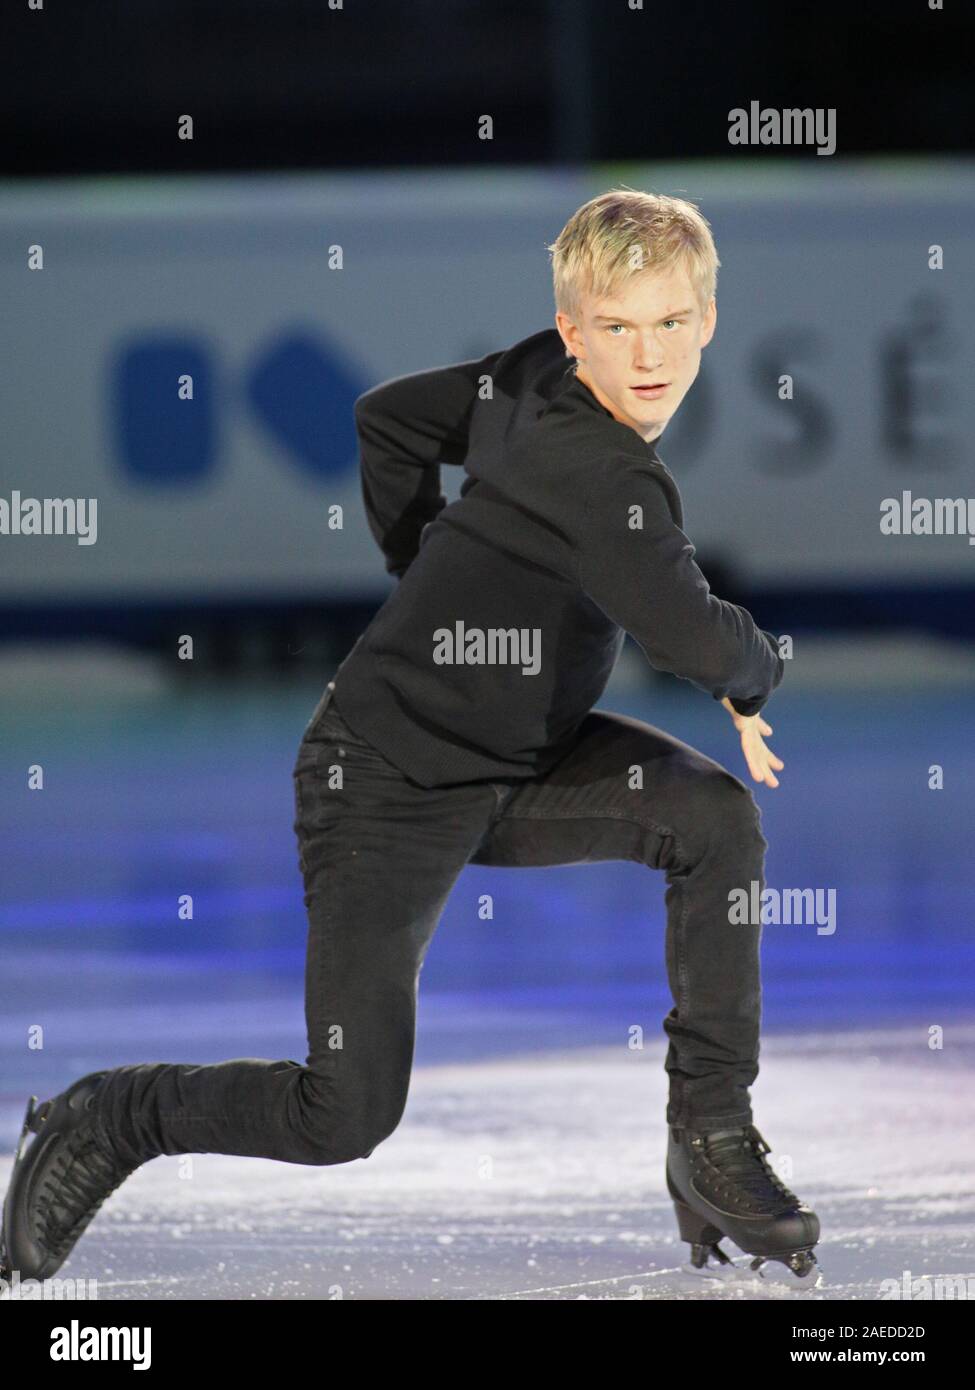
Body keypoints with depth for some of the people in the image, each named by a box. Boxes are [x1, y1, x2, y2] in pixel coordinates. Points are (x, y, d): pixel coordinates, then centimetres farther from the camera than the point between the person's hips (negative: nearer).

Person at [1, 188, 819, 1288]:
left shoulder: (535, 376, -2)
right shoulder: (592, 469, -29)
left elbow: (390, 416, 14)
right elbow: (694, 637, -35)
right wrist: (757, 674, -11)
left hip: (517, 761, 9)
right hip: (390, 785, -9)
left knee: (715, 817, -16)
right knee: (346, 1116, -8)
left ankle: (713, 1142, -7)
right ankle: (104, 1124, 19)